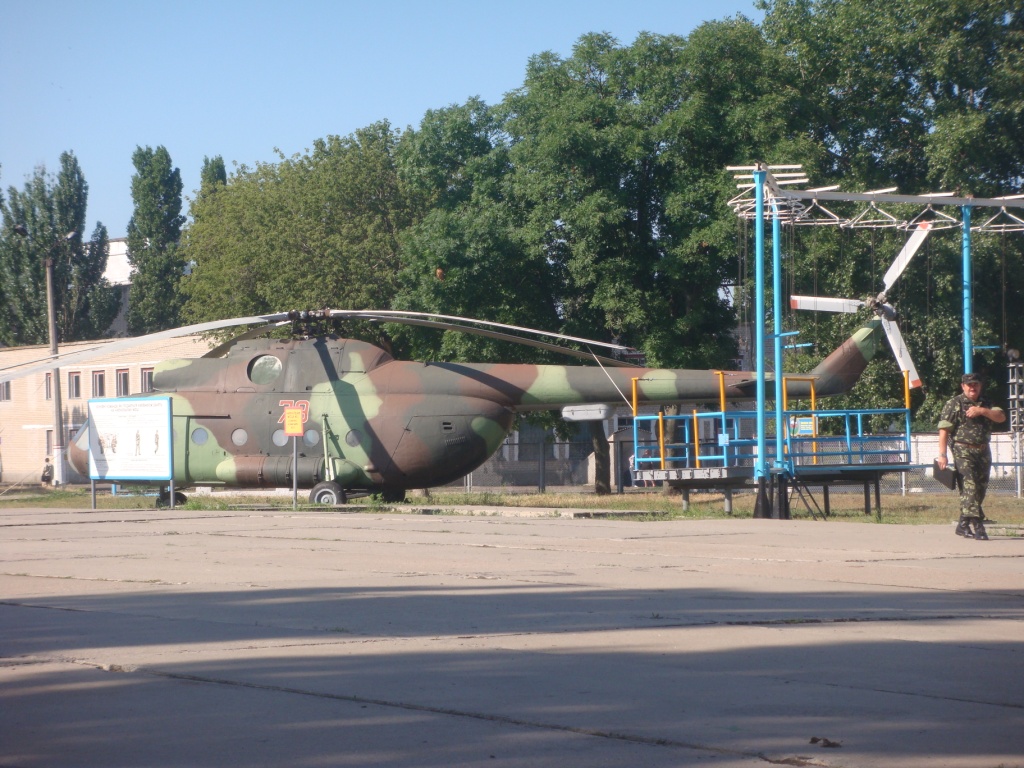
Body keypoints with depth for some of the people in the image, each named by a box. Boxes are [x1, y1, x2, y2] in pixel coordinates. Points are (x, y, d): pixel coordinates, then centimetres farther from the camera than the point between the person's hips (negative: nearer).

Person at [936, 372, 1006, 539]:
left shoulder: (985, 404, 17)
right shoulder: (954, 404, -1)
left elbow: (1001, 417, 2)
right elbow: (944, 430, -8)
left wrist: (981, 411, -14)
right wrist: (942, 454, -16)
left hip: (983, 452, 6)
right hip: (963, 451, -6)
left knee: (980, 489, 8)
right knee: (969, 487, -15)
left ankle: (963, 525, 18)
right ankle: (977, 525, -22)